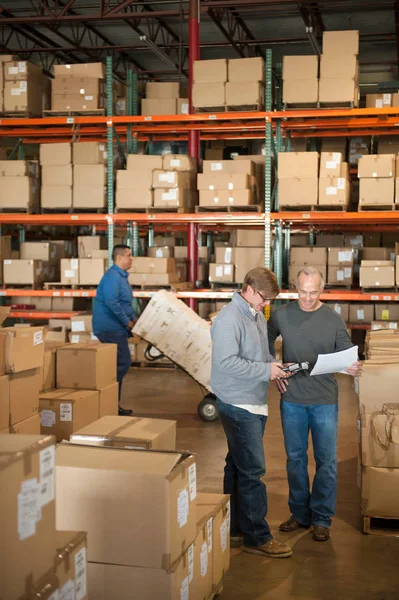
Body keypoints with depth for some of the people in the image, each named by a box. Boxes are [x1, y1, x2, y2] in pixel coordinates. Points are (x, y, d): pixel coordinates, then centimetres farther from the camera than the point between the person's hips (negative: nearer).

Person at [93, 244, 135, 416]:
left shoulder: (121, 276, 17)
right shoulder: (113, 276, -16)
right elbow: (111, 303, -27)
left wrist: (132, 320, 10)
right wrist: (127, 322, -19)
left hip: (115, 327, 10)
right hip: (110, 327, -10)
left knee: (119, 364, 12)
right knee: (123, 363, -10)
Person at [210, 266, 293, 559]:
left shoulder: (258, 316, 11)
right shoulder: (229, 319, -17)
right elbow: (226, 362, -24)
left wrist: (275, 366, 2)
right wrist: (266, 370, -21)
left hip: (256, 404, 9)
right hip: (239, 405, -9)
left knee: (239, 467, 16)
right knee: (252, 471, -4)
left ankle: (235, 527, 26)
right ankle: (257, 537, 5)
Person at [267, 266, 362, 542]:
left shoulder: (333, 319, -4)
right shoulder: (282, 315, -2)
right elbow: (266, 341, 13)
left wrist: (353, 367, -25)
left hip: (325, 400, -1)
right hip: (292, 398, 2)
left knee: (327, 461, 4)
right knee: (295, 458, 12)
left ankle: (322, 519, 18)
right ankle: (300, 514, 27)